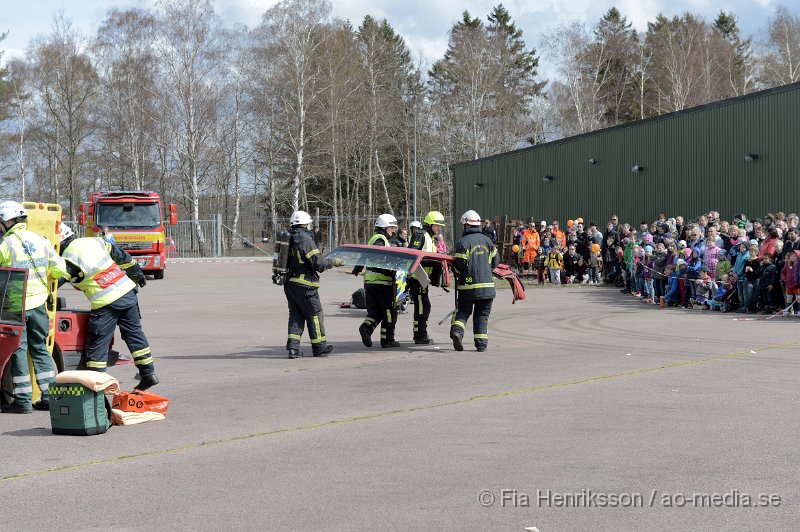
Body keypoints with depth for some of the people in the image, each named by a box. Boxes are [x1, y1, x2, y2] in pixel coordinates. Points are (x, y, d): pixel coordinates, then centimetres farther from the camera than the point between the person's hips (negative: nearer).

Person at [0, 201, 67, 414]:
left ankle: (23, 400, 2)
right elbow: (60, 270, 7)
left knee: (18, 350, 1)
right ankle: (50, 396, 13)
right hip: (38, 302, 5)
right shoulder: (40, 240, 4)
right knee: (40, 349, 13)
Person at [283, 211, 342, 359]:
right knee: (314, 314, 4)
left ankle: (292, 347, 3)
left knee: (295, 314, 11)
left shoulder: (288, 239, 8)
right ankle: (319, 347, 12)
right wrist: (334, 262, -1)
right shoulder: (306, 240, -16)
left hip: (289, 283, 8)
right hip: (304, 285, -8)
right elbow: (319, 264, -17)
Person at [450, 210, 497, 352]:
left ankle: (457, 331, -13)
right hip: (486, 285, 3)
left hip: (468, 284, -3)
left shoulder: (463, 242, -9)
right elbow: (495, 262, 11)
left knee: (463, 311, 11)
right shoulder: (487, 241, 6)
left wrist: (457, 272, 12)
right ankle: (481, 344, 5)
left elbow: (459, 265, -11)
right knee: (482, 315, 9)